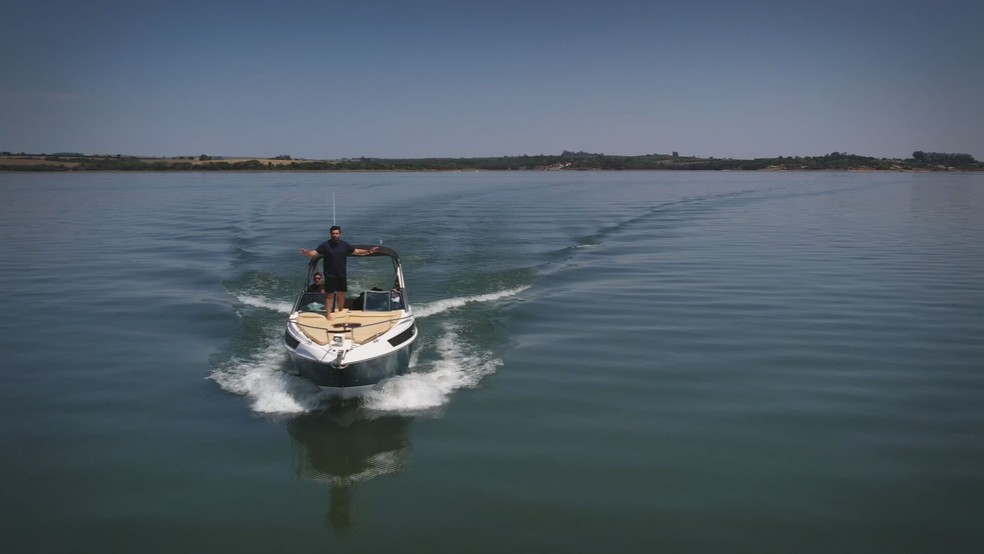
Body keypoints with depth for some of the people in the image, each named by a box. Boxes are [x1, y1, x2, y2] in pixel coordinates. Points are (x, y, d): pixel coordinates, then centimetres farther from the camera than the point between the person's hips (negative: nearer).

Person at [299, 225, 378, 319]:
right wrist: (306, 252, -31)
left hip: (342, 275, 4)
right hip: (330, 276, -4)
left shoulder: (345, 245, 4)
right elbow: (314, 253, -11)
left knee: (341, 294, 12)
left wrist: (368, 251, 3)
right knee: (329, 295, -1)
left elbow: (356, 251, 12)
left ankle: (340, 311, 29)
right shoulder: (325, 245, -6)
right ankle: (328, 314, 5)